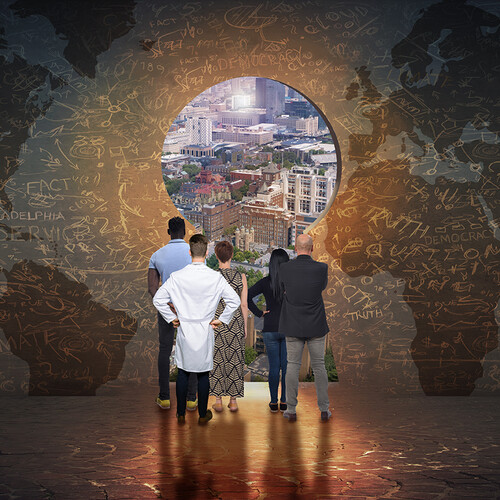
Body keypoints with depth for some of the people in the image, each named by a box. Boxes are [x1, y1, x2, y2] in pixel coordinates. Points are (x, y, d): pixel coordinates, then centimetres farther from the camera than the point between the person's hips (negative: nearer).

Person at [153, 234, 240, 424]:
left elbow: (158, 299, -8)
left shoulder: (177, 277, -10)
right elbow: (235, 301, -11)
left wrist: (172, 318, 3)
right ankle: (203, 414, 22)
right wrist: (221, 320, 0)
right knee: (203, 374, 11)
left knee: (183, 373, 13)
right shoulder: (215, 277, -11)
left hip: (184, 330, 1)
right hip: (205, 332, 0)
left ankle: (181, 414, 22)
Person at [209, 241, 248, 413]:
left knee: (216, 361, 7)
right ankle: (233, 401, 13)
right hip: (236, 321, 1)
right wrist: (245, 327, 9)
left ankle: (218, 401, 10)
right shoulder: (241, 277, -4)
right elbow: (244, 305, -1)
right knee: (234, 361, 9)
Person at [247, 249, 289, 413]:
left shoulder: (265, 282, -4)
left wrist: (259, 313, -4)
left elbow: (246, 296, -10)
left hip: (270, 329, 0)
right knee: (287, 366, 8)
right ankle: (284, 402, 12)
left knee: (274, 366, 8)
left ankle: (274, 402, 11)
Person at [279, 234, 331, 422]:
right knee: (319, 366, 9)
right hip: (316, 326, 0)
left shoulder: (285, 268, -9)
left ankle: (291, 410, 11)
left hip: (293, 326, 0)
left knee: (293, 366, 7)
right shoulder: (321, 268, -11)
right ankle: (324, 409, 14)